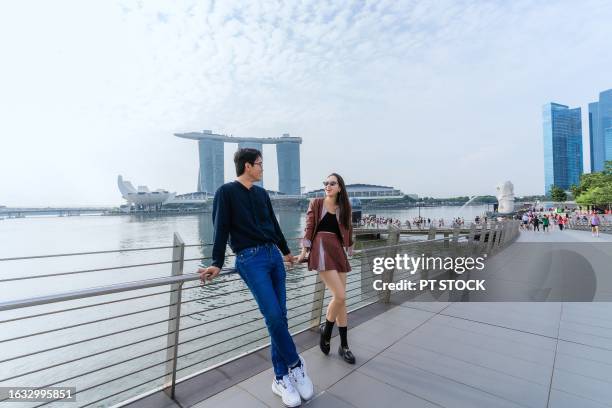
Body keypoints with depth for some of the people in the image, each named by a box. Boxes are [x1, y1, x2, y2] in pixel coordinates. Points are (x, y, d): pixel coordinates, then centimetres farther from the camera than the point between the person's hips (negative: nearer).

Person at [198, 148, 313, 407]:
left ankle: (281, 378, 17)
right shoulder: (226, 192, 0)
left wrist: (285, 251, 31)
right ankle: (295, 364, 10)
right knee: (273, 315, -14)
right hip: (250, 259, -6)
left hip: (273, 255, 6)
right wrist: (217, 264, -8)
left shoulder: (262, 193, 16)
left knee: (280, 316, 4)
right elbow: (221, 230, -4)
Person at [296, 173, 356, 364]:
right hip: (321, 250, -4)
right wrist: (304, 252, -4)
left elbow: (346, 231, 17)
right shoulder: (316, 203, 2)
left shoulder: (344, 207, 11)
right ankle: (326, 330, 14)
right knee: (340, 296, -14)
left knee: (341, 299, 7)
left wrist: (348, 251, 17)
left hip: (338, 252, 5)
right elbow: (309, 228, 0)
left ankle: (344, 346, 21)